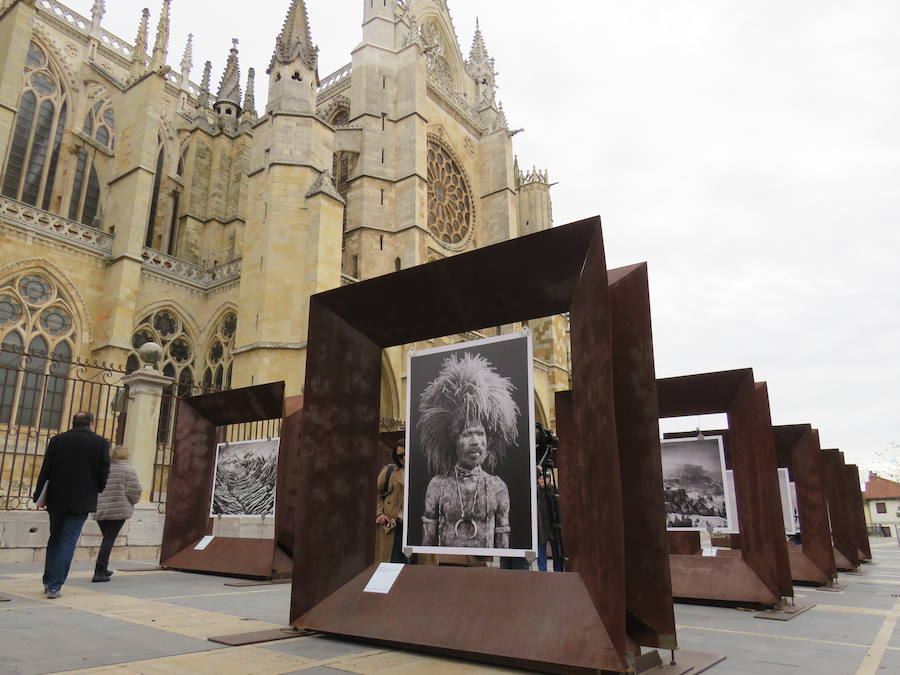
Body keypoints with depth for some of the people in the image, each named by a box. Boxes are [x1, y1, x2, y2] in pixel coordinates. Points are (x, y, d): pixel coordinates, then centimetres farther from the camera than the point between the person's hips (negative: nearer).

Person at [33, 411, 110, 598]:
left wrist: (39, 495, 7)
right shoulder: (100, 443, -4)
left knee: (54, 539, 19)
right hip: (82, 500, -3)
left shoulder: (57, 440, 2)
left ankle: (48, 581, 25)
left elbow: (45, 469, 1)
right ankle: (54, 586, 0)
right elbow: (104, 472, -5)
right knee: (67, 542, 2)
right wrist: (97, 490, 12)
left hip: (56, 498, 3)